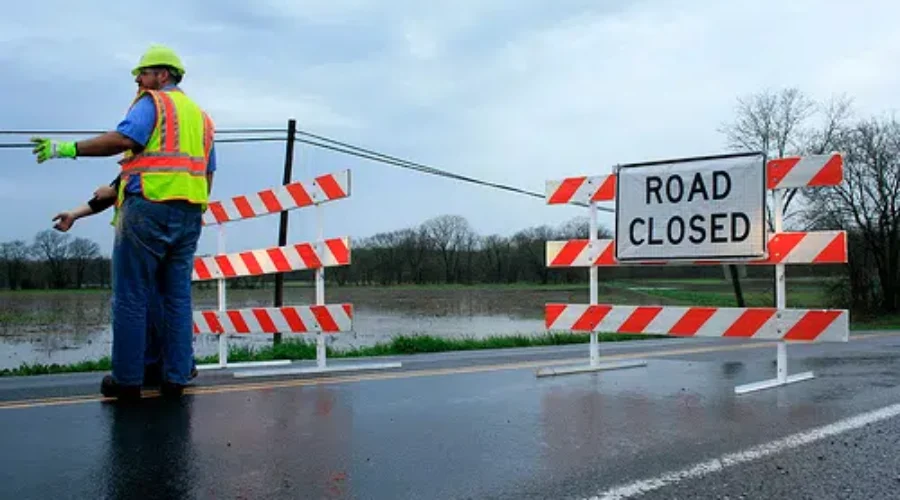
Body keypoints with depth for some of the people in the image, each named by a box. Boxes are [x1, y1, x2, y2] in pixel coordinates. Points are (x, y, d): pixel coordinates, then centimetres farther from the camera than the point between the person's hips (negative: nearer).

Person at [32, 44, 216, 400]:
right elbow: (208, 173, 19)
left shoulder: (152, 102, 1)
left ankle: (127, 380, 4)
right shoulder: (200, 115, 22)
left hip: (148, 207, -7)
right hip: (189, 214, 7)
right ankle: (175, 378, 12)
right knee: (177, 297, 10)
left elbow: (122, 138, -16)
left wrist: (69, 148, -11)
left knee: (130, 299, 0)